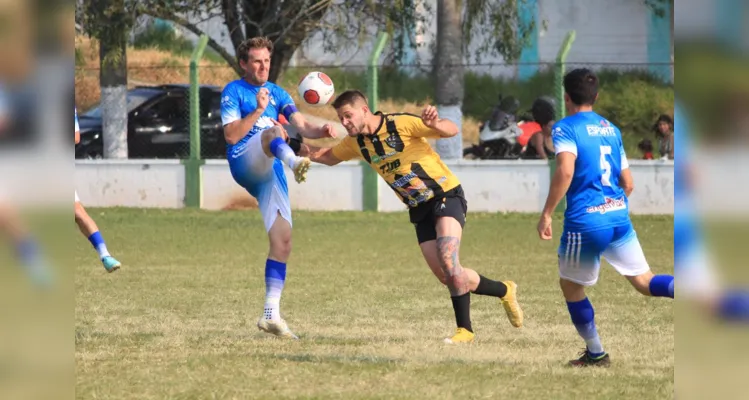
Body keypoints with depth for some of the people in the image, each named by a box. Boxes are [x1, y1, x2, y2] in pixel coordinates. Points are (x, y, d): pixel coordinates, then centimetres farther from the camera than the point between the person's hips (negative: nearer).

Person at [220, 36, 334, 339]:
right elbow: (231, 135, -7)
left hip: (270, 173, 6)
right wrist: (258, 110, -15)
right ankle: (294, 161, -74)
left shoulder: (276, 93, 21)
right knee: (274, 131, -36)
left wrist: (321, 131, -14)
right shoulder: (234, 91, 6)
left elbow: (302, 126, 7)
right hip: (244, 163, -6)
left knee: (282, 241, -3)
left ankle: (271, 314, 1)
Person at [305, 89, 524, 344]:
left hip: (446, 195, -7)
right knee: (446, 276, -1)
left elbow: (452, 131, -20)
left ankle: (464, 329, -16)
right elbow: (330, 157, 19)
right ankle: (504, 291, 20)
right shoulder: (356, 142, 1)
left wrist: (434, 125, -42)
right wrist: (315, 154, -3)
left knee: (447, 259, -24)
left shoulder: (402, 124, -19)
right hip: (419, 209, 7)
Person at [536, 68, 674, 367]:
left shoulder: (565, 128, -4)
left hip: (585, 222, -5)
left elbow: (565, 171, -22)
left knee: (571, 286, 16)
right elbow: (628, 183, 19)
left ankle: (596, 353, 21)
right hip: (619, 217, 5)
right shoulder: (612, 129, 16)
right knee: (644, 281, 2)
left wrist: (547, 214, -17)